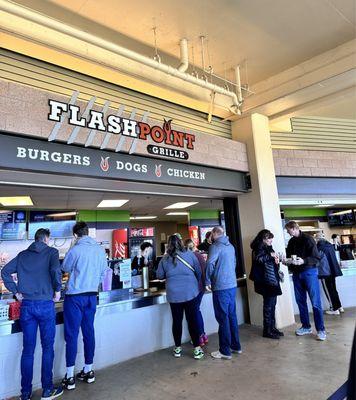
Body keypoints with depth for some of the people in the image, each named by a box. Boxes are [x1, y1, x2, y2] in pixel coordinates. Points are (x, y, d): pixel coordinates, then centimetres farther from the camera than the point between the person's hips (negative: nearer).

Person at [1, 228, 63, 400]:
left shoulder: (22, 255, 11)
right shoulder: (51, 252, -5)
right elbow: (55, 270, -22)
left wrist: (16, 292, 8)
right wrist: (57, 290, -9)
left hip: (26, 305, 4)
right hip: (45, 304, -4)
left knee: (28, 349, 13)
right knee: (47, 348, 9)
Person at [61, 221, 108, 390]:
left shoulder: (75, 250, -16)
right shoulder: (100, 250, -1)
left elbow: (65, 268, 4)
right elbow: (103, 274, 7)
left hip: (75, 297, -5)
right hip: (92, 296, 5)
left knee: (71, 335, 5)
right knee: (89, 333, 14)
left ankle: (70, 376, 12)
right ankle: (88, 371, 26)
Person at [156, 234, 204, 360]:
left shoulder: (165, 259, -1)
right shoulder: (189, 255, -3)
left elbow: (159, 276, 7)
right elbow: (199, 272, 3)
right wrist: (196, 284, 20)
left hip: (173, 295, 1)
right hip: (190, 293, -1)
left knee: (177, 321, 12)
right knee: (192, 320, 7)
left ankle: (177, 348, 25)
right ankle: (197, 349, 12)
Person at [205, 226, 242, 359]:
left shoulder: (215, 246, -13)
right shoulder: (230, 246, 11)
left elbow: (210, 263, -22)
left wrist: (208, 281, -10)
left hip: (221, 287, -8)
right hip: (232, 285, 8)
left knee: (223, 318, 1)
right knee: (232, 315, 16)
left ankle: (225, 351, 10)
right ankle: (236, 346, 26)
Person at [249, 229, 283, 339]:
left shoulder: (269, 248, 18)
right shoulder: (258, 248, -8)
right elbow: (258, 258, -28)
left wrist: (276, 262, 6)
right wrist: (270, 255, -18)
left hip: (273, 281, 8)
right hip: (266, 282, -8)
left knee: (272, 305, 12)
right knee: (268, 306, -4)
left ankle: (272, 327, 22)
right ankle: (267, 330, 6)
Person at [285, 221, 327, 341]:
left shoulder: (307, 239, -9)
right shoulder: (291, 242, 10)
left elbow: (316, 258, -13)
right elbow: (289, 256, 19)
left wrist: (303, 261, -27)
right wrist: (288, 261, -2)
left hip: (309, 272, -6)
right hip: (296, 274, 6)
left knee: (315, 302, -2)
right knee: (300, 301, 11)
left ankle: (321, 330, 6)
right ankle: (306, 327, 24)